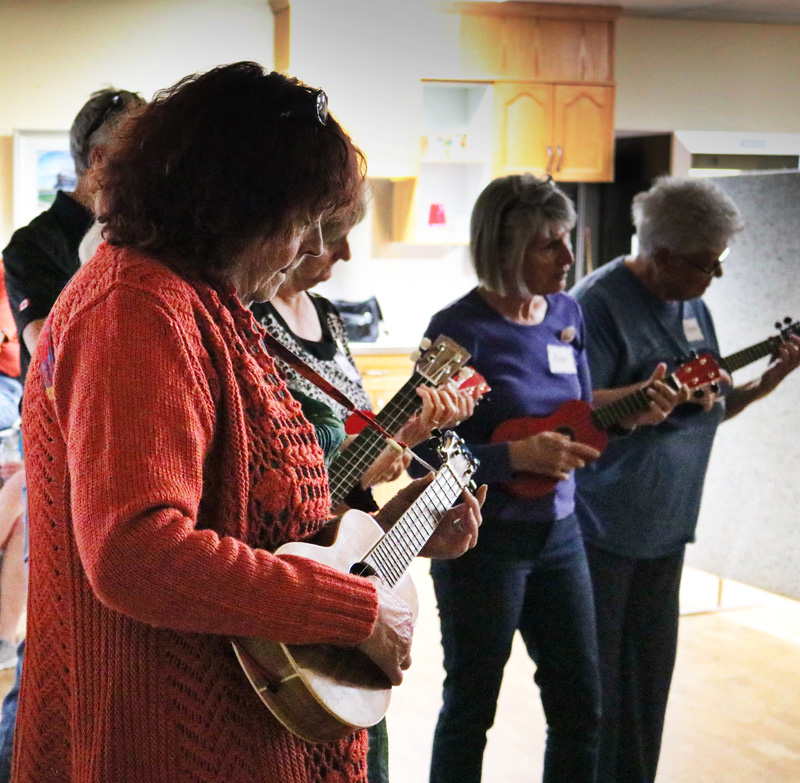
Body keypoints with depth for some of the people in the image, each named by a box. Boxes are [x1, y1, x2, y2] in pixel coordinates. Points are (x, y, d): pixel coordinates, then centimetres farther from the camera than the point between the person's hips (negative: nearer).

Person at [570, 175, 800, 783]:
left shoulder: (692, 305, 9)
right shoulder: (602, 301, -16)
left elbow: (705, 411, 16)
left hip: (665, 525, 7)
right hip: (601, 527, -7)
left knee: (649, 676, 15)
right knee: (596, 682, 3)